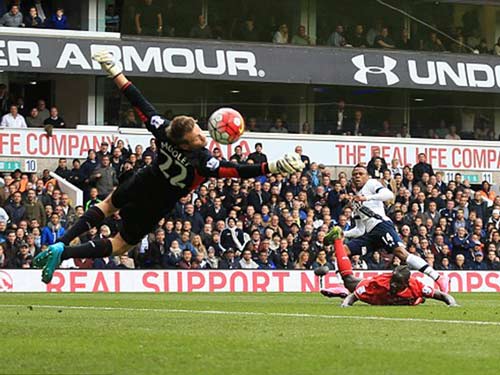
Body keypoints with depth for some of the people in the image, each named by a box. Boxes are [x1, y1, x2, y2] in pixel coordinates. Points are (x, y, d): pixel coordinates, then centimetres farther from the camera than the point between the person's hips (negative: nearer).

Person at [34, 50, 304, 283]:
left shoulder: (163, 131, -25)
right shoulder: (203, 162, -35)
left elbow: (139, 103, -18)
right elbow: (238, 171, -41)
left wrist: (114, 72, -9)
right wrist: (273, 168, -44)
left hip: (138, 186, 4)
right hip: (154, 207, -4)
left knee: (107, 206, 34)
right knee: (121, 245, 15)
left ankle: (61, 244, 17)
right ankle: (64, 254, -1)